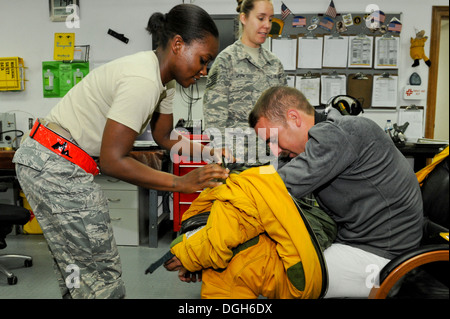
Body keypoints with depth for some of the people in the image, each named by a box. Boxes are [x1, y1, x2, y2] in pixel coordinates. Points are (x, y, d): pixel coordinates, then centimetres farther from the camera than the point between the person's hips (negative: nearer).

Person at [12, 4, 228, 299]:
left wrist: (212, 153, 0)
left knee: (79, 269, 20)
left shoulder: (163, 78, 6)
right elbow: (112, 162, -26)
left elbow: (164, 137, 13)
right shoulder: (143, 82, -26)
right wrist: (182, 183, -24)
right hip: (56, 168, -10)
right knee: (101, 275, -2)